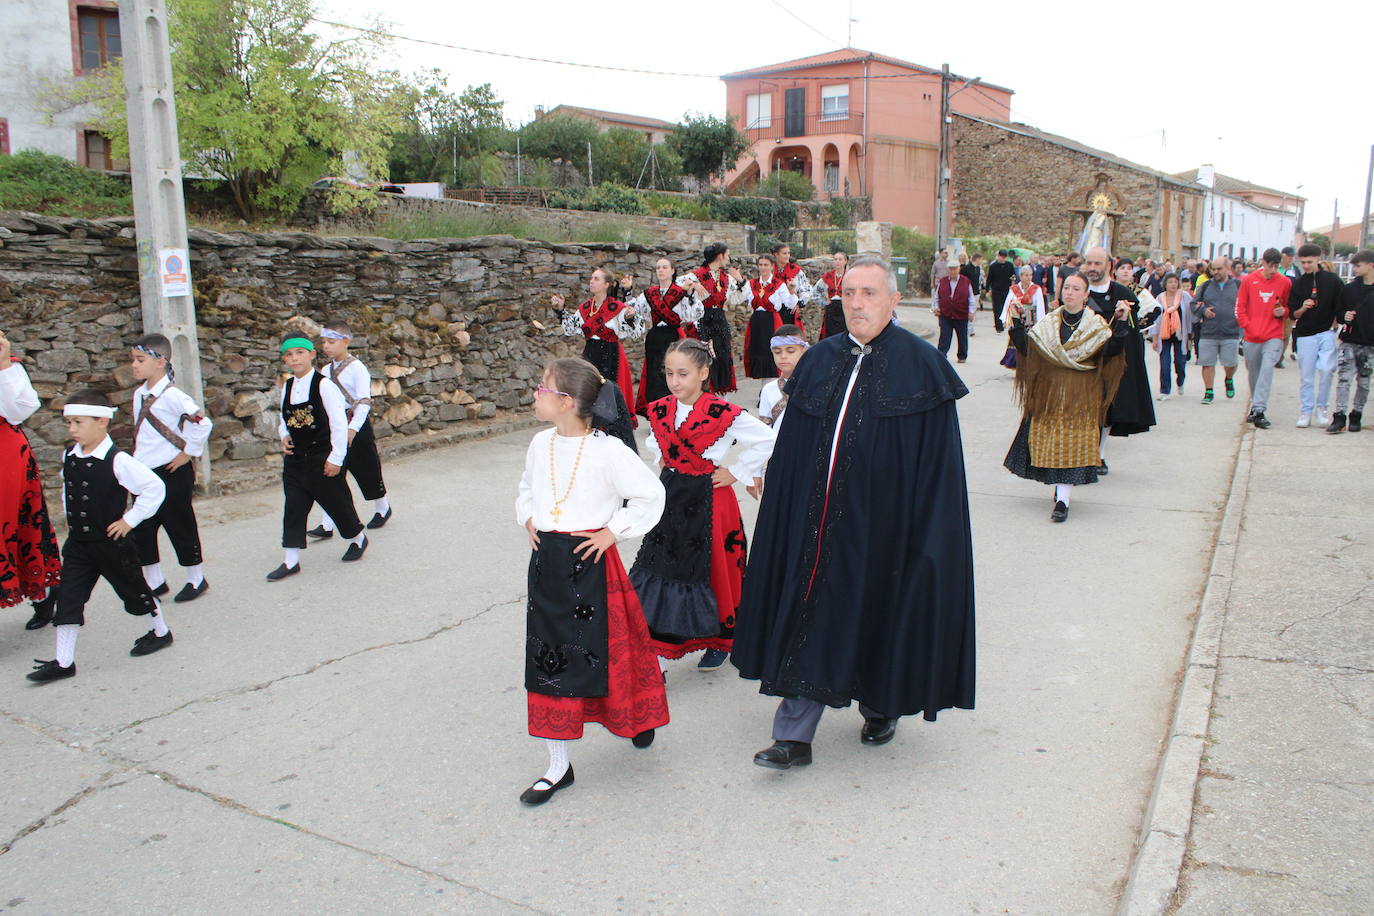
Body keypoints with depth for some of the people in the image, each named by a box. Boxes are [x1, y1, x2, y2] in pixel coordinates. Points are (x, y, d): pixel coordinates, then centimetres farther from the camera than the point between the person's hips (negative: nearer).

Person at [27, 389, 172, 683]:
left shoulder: (117, 461, -20)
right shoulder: (68, 458, 2)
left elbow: (154, 487, -23)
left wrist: (129, 520, -18)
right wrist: (70, 516, 13)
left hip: (112, 542, -6)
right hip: (78, 543, 6)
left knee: (133, 590, 11)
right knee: (68, 598, 3)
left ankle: (160, 631, 33)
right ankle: (63, 661, 9)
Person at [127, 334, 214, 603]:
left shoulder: (172, 396, -17)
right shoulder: (139, 395, 8)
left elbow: (202, 424, -21)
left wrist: (188, 452, -14)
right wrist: (138, 458, 17)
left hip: (172, 472, -8)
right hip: (145, 473, 8)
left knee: (180, 526, 3)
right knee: (141, 529, 10)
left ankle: (196, 579, 19)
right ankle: (155, 582, 23)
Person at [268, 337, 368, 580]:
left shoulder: (323, 386, -13)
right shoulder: (287, 388, 5)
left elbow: (339, 424, -14)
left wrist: (336, 458, -14)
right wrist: (284, 436, -4)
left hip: (323, 457, -5)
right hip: (295, 458, 5)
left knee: (336, 501, 8)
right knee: (293, 508, 5)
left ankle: (358, 538, 33)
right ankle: (290, 560, 10)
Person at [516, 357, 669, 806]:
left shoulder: (607, 450, -15)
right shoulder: (540, 444, 3)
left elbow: (651, 495, -9)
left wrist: (614, 532, -10)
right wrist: (529, 519, 7)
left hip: (591, 560, -5)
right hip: (547, 562, 5)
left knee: (608, 649, 7)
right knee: (548, 658, 6)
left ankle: (639, 716, 41)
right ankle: (558, 766, 17)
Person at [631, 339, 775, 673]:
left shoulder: (723, 414, -17)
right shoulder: (661, 410, 1)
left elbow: (767, 440, -13)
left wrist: (736, 472, -11)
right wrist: (666, 463, 9)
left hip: (708, 502, -5)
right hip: (670, 500, 5)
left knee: (713, 573, 8)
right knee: (659, 570, 5)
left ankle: (719, 642, 32)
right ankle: (657, 651, 14)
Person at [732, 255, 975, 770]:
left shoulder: (922, 365, -6)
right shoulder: (820, 361, 6)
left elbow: (938, 461, -7)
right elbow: (791, 451, 7)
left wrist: (930, 534, -10)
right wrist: (784, 508, 3)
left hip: (884, 520, -3)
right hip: (818, 518, 3)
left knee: (880, 615, 12)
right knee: (809, 618, 4)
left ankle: (881, 708, 39)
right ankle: (793, 737, 12)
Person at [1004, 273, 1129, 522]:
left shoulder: (1096, 326, 0)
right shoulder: (1047, 324, 8)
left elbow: (1111, 350, -15)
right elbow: (1025, 347, -1)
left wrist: (1121, 323, -25)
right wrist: (1018, 322, -8)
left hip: (1081, 396, -3)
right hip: (1049, 392, 3)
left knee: (1072, 443, -9)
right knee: (1049, 441, 5)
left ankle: (1063, 499, -12)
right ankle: (1061, 486, 26)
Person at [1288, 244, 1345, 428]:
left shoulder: (1332, 280, 2)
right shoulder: (1297, 284, 5)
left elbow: (1341, 306, 9)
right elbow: (1292, 314, 5)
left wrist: (1335, 325, 2)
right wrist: (1303, 308, -14)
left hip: (1327, 333, -1)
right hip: (1305, 335, 1)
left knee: (1326, 369, -13)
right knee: (1306, 376, 2)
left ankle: (1321, 408, 5)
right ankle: (1306, 412, 10)